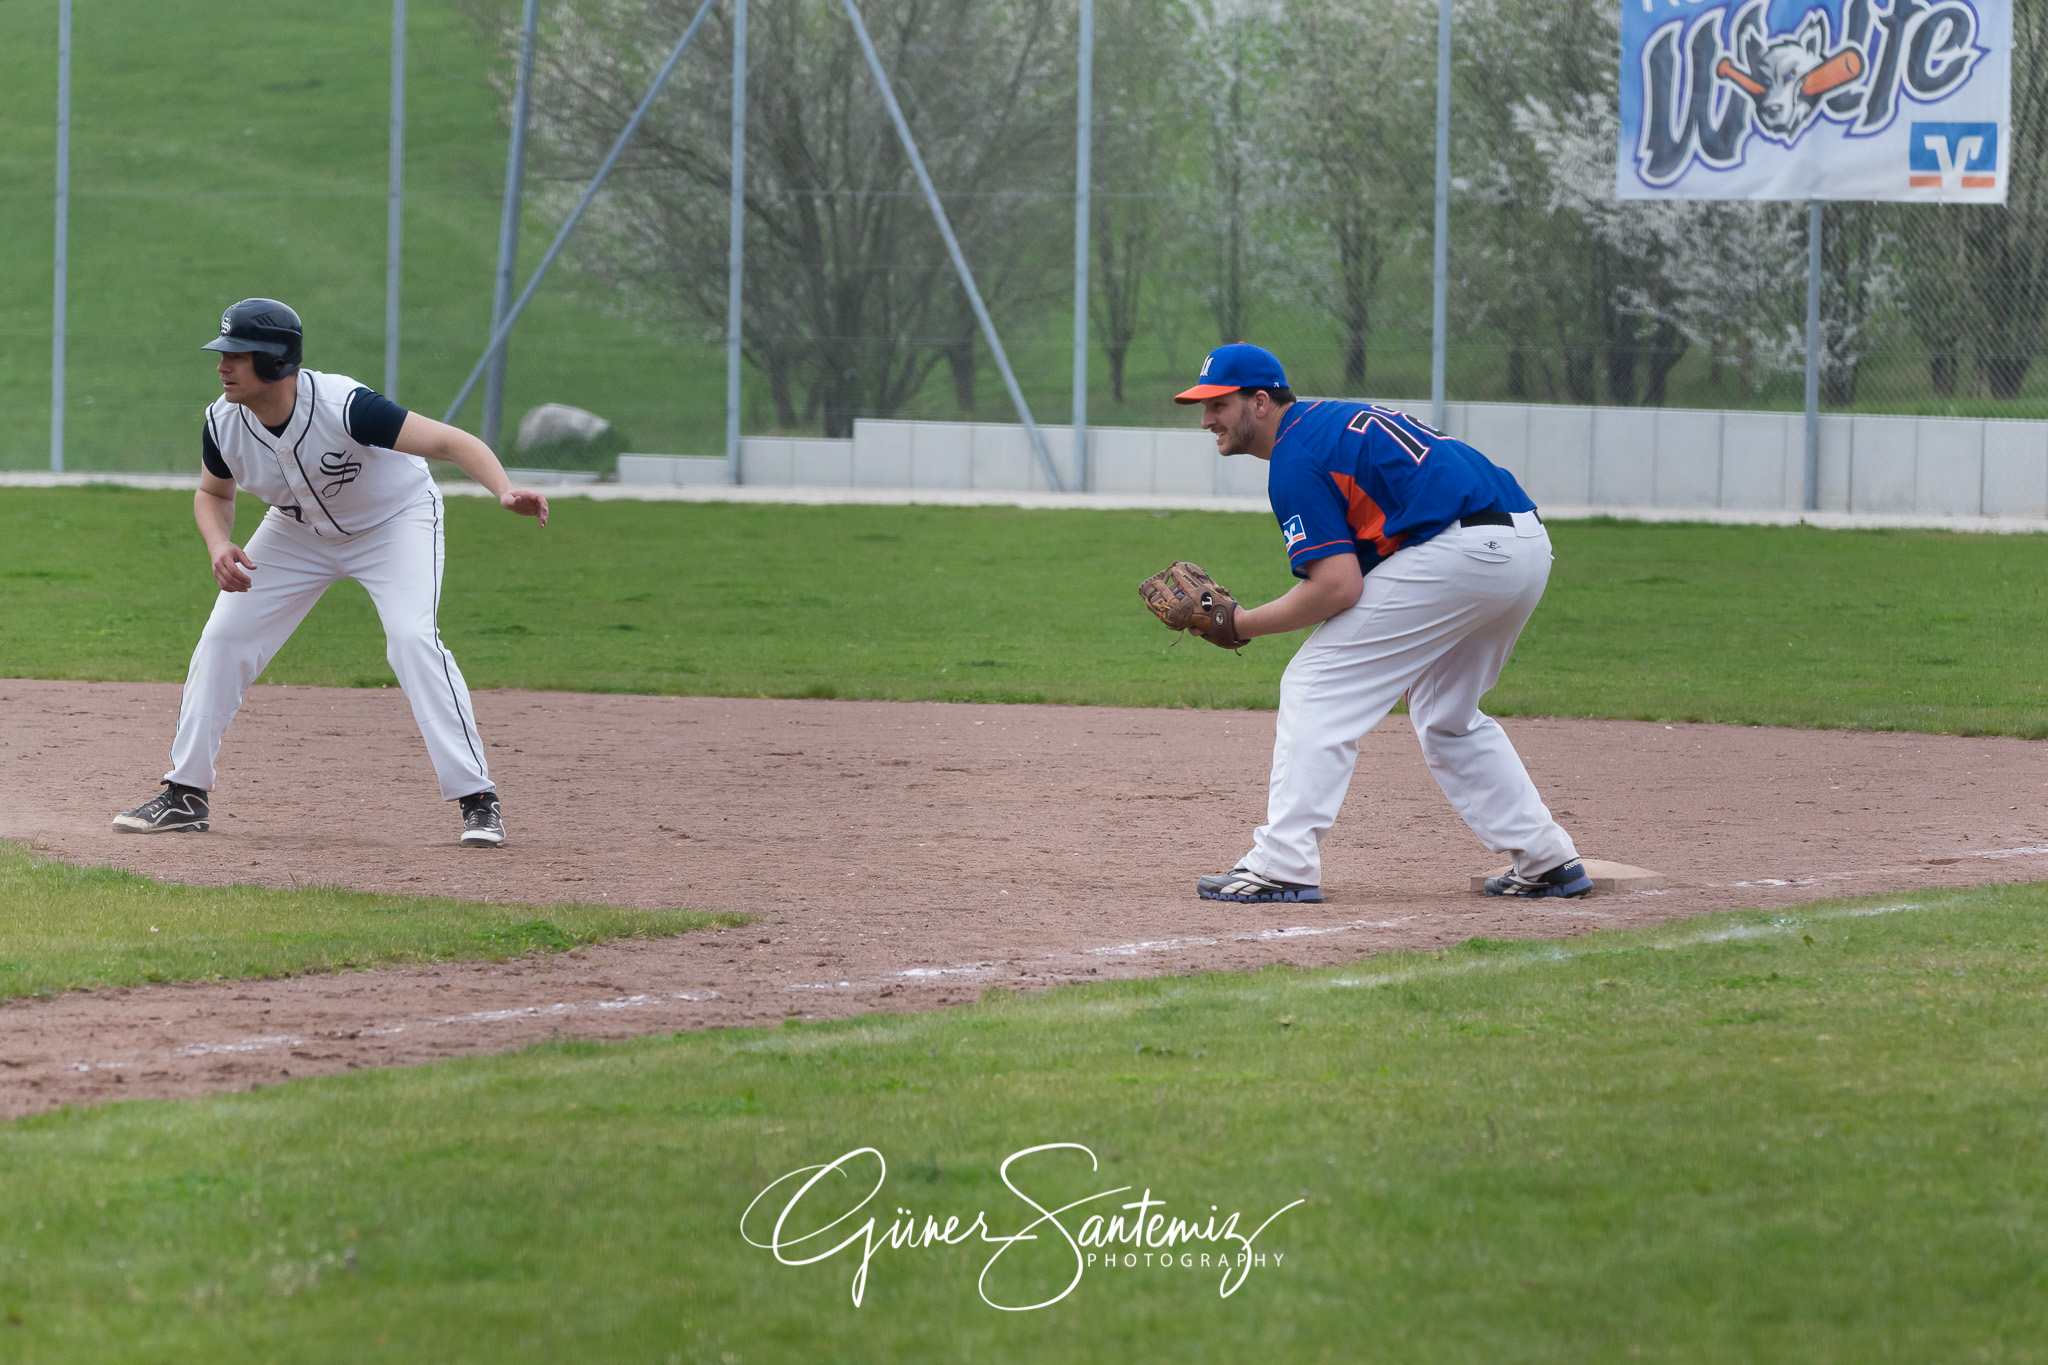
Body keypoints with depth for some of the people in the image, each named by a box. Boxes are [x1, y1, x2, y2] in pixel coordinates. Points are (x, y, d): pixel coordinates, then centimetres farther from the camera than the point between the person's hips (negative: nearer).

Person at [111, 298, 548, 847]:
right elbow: (214, 493, 1)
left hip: (394, 519, -5)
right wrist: (219, 545, -21)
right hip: (300, 530, 5)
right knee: (223, 637, -2)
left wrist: (505, 490, -58)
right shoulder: (224, 422, -20)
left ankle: (477, 798, -20)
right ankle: (184, 796, 12)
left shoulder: (344, 406, -37)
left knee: (412, 637, -26)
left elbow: (448, 442, -40)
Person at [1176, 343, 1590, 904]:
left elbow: (1338, 586, -13)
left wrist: (1244, 624, -3)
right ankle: (1547, 861, 26)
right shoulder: (1334, 418, 25)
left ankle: (1282, 865, -11)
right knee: (1447, 717, 27)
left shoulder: (1295, 459, -6)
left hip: (1459, 554, -10)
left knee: (1317, 685, -4)